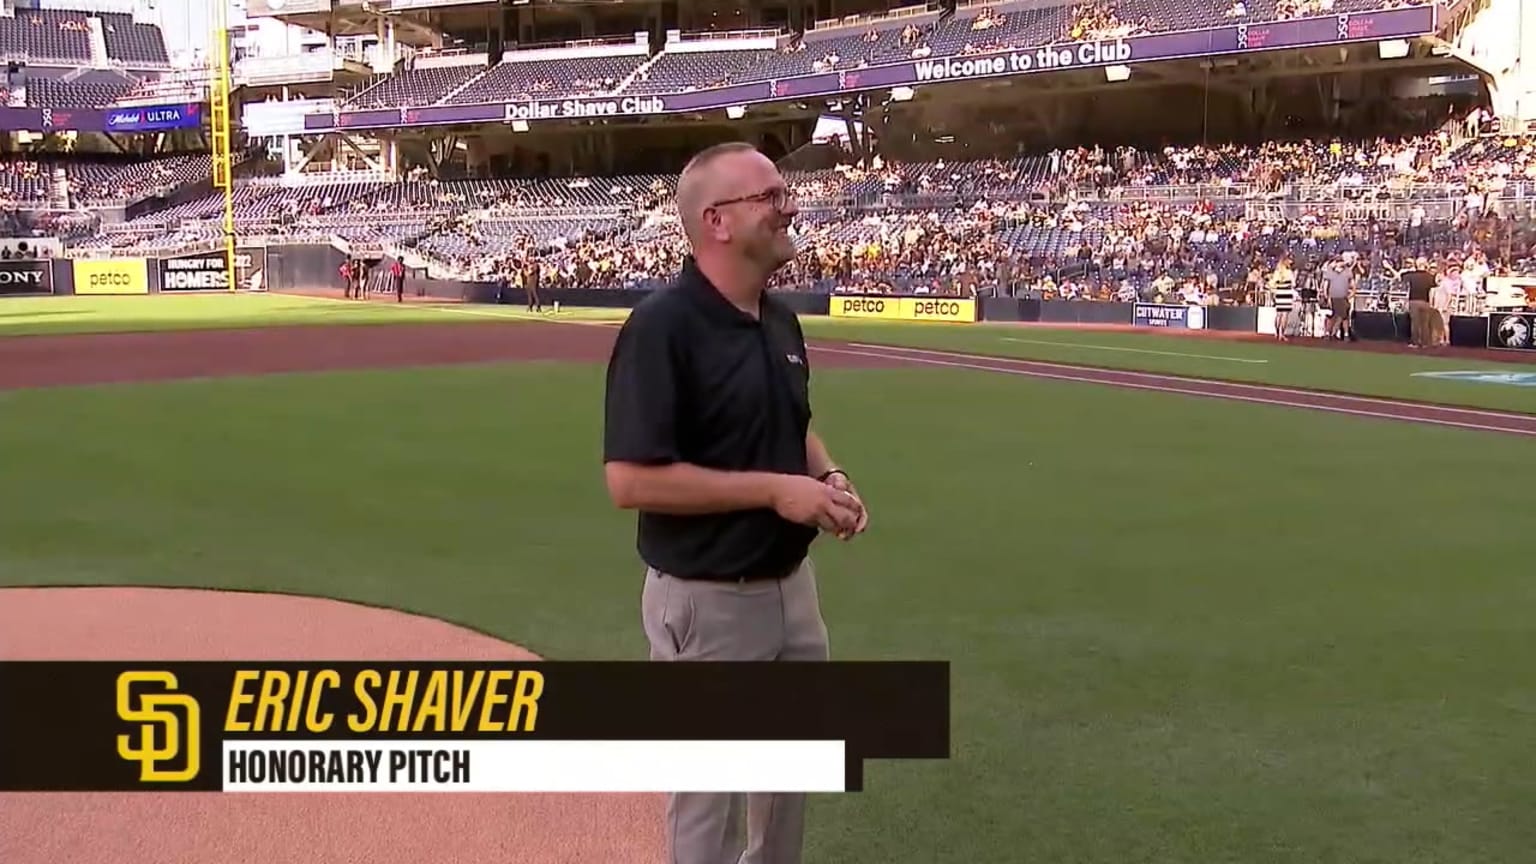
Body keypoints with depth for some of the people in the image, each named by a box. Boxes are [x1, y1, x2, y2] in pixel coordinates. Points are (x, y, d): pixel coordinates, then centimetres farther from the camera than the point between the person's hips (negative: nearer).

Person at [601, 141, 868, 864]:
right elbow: (630, 479, -24)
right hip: (707, 600, -8)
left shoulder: (781, 318, 6)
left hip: (792, 582, 8)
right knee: (708, 793, 9)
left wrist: (829, 478, -1)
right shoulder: (661, 326, -20)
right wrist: (775, 489, -23)